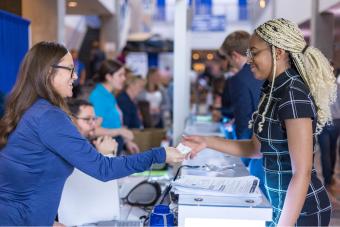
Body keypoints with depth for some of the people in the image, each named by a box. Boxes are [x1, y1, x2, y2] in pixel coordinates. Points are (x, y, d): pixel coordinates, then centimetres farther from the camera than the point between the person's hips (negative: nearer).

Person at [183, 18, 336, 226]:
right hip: (281, 204, 9)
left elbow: (302, 173, -24)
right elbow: (257, 148, 12)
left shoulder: (294, 94, -23)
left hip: (301, 210, -8)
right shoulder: (273, 89, 4)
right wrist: (207, 142, 5)